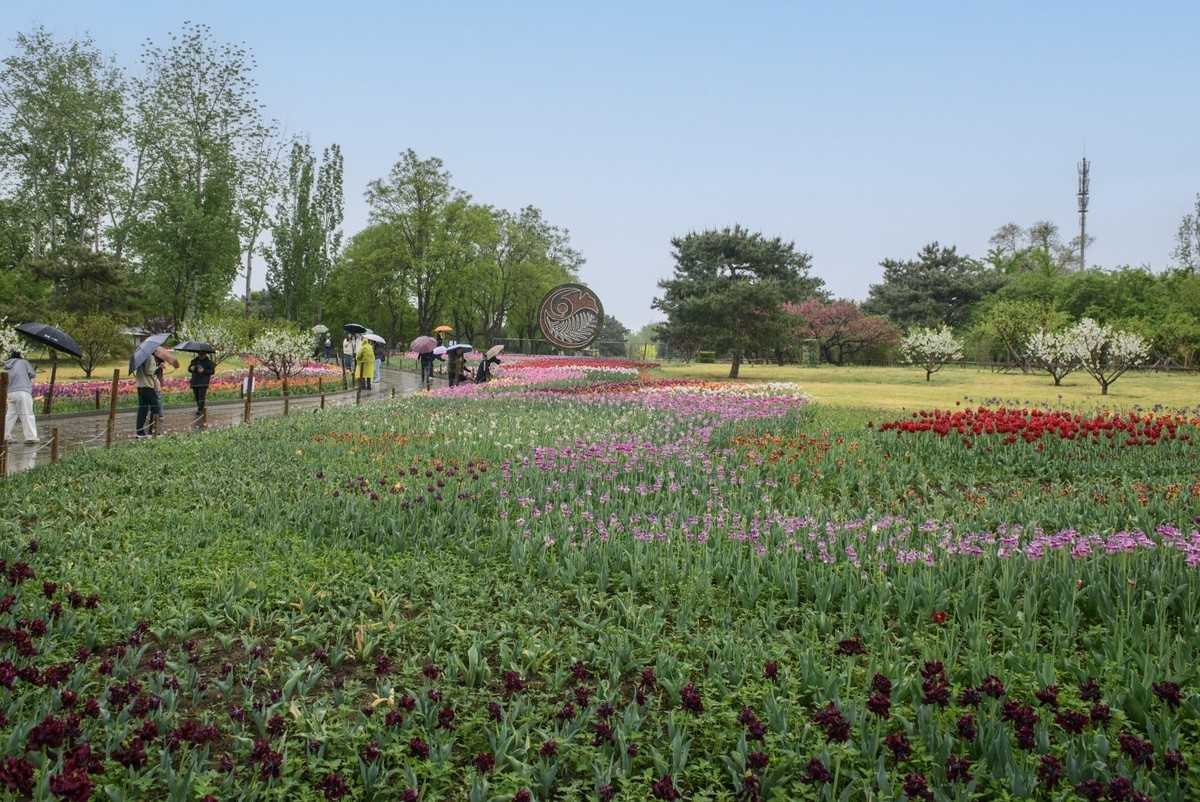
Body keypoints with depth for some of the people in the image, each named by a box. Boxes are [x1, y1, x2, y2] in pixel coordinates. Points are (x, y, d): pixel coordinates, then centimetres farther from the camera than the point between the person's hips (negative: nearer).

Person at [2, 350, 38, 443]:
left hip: (11, 393, 5)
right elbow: (32, 374, -2)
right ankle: (31, 437, -3)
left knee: (11, 415, 15)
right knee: (27, 415, -2)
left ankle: (4, 436, 17)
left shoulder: (7, 368, 17)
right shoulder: (24, 362, 3)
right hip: (23, 392, -5)